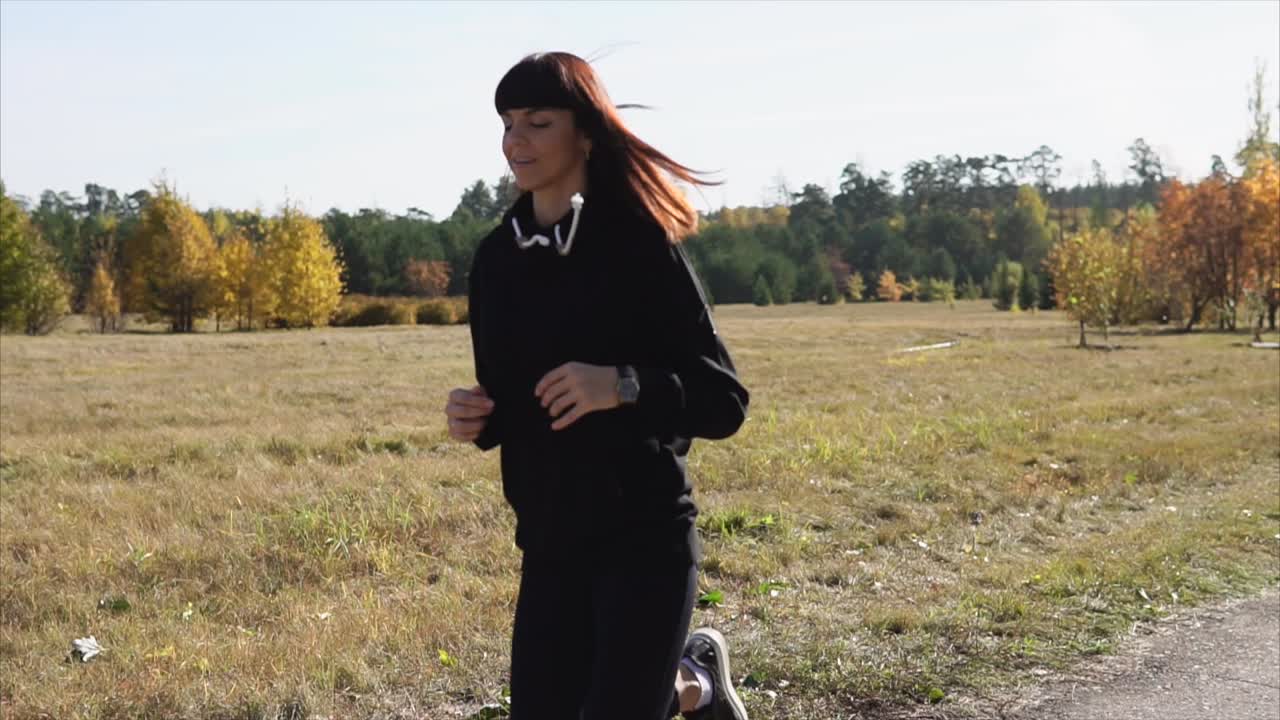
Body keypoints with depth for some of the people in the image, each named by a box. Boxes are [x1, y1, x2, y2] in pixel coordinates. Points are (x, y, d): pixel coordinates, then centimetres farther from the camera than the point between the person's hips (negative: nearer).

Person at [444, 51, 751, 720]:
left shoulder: (641, 245, -12)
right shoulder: (497, 256, 4)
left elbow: (724, 400, -12)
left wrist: (623, 386, -28)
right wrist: (474, 419, -7)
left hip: (644, 539, -5)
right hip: (549, 545, 6)